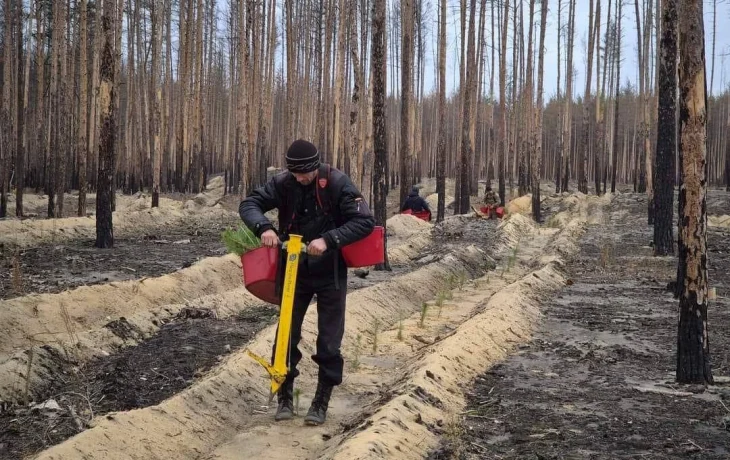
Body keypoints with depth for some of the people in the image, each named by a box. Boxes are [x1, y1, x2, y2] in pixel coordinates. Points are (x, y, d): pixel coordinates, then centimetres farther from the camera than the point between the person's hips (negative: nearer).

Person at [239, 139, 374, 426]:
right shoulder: (283, 184, -10)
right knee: (286, 334, 4)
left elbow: (365, 221, -22)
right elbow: (249, 204, -10)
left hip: (330, 272, -2)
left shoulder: (336, 183, -18)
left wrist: (329, 240, -34)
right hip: (294, 270, 3)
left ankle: (322, 401, 15)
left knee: (329, 342, 1)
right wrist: (263, 228, -31)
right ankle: (285, 397, 19)